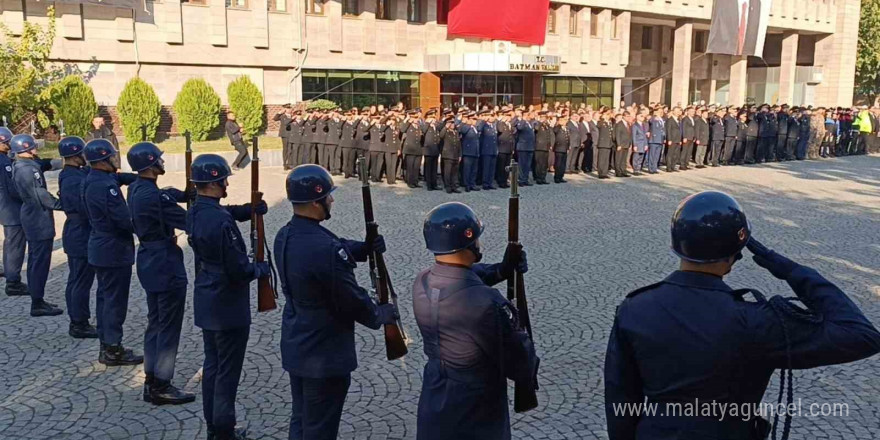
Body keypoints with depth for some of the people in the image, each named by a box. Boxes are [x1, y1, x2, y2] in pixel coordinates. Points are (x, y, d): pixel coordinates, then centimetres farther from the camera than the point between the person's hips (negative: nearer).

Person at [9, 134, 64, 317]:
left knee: (35, 260, 16)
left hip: (32, 218, 10)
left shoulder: (20, 166, 10)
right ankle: (37, 304, 1)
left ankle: (36, 300, 25)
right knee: (40, 262, -5)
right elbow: (40, 195, -24)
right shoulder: (28, 169, -21)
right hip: (39, 221, -10)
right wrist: (61, 205, -20)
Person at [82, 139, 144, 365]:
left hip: (100, 247, 10)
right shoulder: (105, 185, -23)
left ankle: (106, 345, 25)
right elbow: (124, 219, -23)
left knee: (105, 296, 16)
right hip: (114, 250, -10)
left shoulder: (91, 181, 8)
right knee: (116, 300, -1)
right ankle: (113, 349, 7)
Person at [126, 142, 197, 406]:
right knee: (169, 325, 0)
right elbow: (188, 222, -22)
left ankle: (151, 382, 24)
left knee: (155, 322, 16)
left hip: (149, 260, 10)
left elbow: (168, 194, 15)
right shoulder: (153, 196, -23)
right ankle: (161, 387, 8)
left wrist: (190, 195, -2)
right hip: (165, 263, -10)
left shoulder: (136, 188, 6)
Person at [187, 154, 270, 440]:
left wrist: (251, 209, 0)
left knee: (212, 364, 18)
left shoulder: (195, 212, 2)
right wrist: (261, 269, -6)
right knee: (228, 371, 4)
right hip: (228, 306, -9)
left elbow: (228, 212, 19)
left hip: (206, 302, 9)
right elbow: (238, 269, -25)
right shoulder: (221, 221, -27)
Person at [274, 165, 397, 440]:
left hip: (295, 347, 9)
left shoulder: (285, 236, -1)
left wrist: (366, 248, -12)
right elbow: (351, 299, -20)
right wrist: (380, 314, -1)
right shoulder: (324, 249, -29)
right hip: (324, 355, -9)